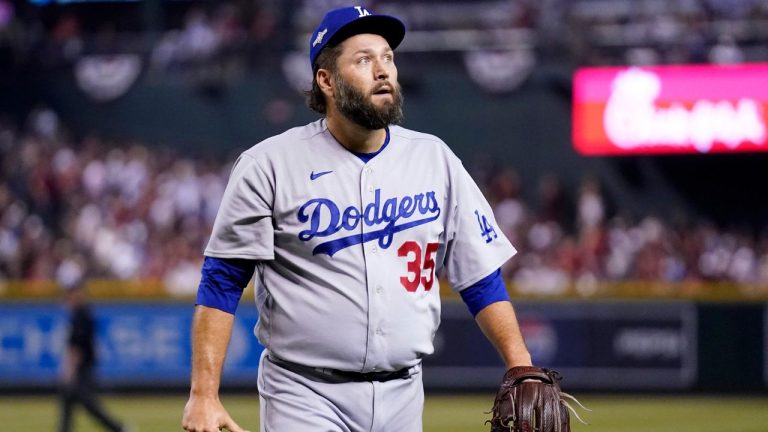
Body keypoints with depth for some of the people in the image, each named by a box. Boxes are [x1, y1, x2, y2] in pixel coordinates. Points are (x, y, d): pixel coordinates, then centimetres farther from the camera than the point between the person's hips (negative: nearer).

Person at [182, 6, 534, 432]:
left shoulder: (435, 160, 6)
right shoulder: (269, 166, -5)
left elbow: (481, 277, 9)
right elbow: (220, 284, -4)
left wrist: (521, 370, -1)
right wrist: (203, 394, -12)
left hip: (402, 396, 4)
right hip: (305, 396, -4)